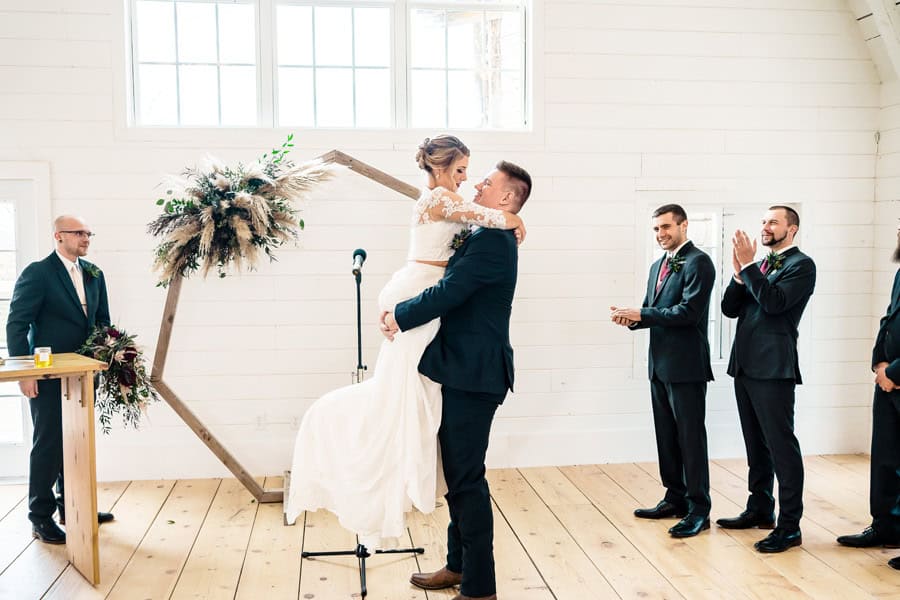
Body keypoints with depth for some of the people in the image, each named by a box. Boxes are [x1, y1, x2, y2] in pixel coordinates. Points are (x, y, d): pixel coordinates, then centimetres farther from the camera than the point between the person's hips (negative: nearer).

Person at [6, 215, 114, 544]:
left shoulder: (94, 274, 10)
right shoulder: (37, 273, -9)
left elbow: (102, 320, 16)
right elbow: (16, 324, -10)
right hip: (49, 376, -6)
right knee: (48, 443, 1)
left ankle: (71, 506, 27)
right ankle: (41, 517, 14)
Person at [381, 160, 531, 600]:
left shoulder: (493, 241, -16)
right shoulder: (483, 238, 17)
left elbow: (448, 292, -23)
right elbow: (453, 293, 17)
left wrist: (399, 316, -8)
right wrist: (402, 314, 3)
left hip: (474, 375, -10)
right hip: (463, 372, 10)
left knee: (468, 478, -3)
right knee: (458, 475, 18)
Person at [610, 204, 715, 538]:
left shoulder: (698, 262, -10)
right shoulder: (658, 265, 17)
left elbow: (689, 311, -20)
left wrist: (641, 314, -18)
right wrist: (631, 318, -4)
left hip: (686, 366, -9)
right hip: (660, 364, 9)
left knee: (690, 437, -2)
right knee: (666, 436, 15)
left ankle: (699, 509, 7)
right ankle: (675, 498, 27)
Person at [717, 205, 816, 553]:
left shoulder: (801, 265, -5)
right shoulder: (759, 266, 17)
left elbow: (775, 302, -20)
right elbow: (730, 309, 8)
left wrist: (748, 266, -17)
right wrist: (739, 272, -6)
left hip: (774, 368, -8)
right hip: (746, 365, 8)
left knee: (781, 446, -4)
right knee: (756, 444, 17)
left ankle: (789, 525, 3)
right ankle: (760, 509, 29)